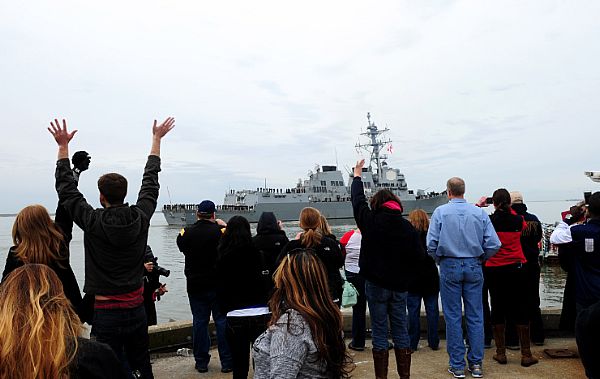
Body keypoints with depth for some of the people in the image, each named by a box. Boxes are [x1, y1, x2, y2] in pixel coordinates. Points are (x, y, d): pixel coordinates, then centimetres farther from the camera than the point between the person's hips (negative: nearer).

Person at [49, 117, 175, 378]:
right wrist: (157, 139, 18)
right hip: (137, 310, 4)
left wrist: (63, 146, 7)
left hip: (106, 314, -4)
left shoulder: (93, 221, -14)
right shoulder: (141, 217, -6)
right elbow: (150, 180, 7)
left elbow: (66, 188, -1)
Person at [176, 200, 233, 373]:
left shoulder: (186, 233, -6)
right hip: (218, 285, -2)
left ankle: (201, 362, 17)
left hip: (195, 285, 2)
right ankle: (227, 362, 12)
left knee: (199, 322, 10)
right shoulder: (220, 231, -13)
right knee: (222, 321, 7)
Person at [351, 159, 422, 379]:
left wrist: (357, 175, 20)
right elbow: (419, 257, -4)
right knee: (401, 330, 13)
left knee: (379, 332, 5)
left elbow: (358, 200, 6)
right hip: (400, 285, 3)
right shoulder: (408, 227, -4)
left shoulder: (371, 221, -9)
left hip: (376, 284, -2)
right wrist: (406, 278, 13)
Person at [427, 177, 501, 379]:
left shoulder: (440, 212, -5)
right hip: (473, 267, 2)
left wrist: (440, 260, 7)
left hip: (450, 267, -2)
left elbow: (431, 244, -10)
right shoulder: (479, 212, 1)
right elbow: (493, 244, -4)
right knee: (475, 316, 9)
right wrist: (481, 259, 12)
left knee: (453, 317, 5)